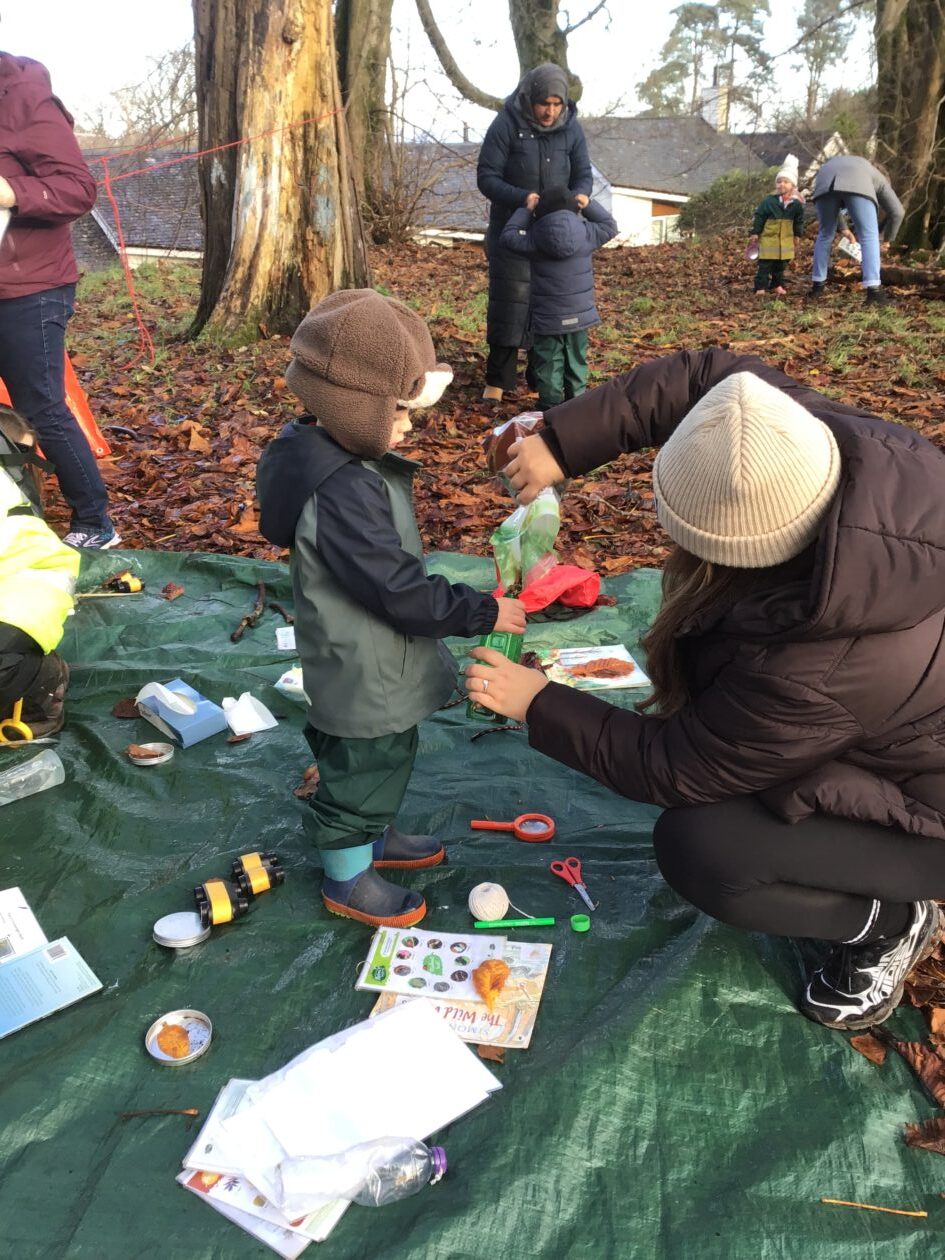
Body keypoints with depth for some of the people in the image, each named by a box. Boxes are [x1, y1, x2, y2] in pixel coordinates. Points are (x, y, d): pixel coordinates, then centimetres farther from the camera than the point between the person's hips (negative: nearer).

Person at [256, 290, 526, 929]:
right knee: (365, 768, 11)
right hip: (364, 678, -10)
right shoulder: (343, 493, -33)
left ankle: (375, 837, 51)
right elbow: (399, 589, -31)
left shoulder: (338, 457, 0)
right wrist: (483, 612, -21)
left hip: (374, 667, 10)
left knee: (387, 758, 28)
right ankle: (348, 877, 34)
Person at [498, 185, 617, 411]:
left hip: (547, 319, -2)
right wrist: (589, 205, 17)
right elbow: (610, 226, 12)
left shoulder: (534, 241, -12)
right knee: (576, 360, 15)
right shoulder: (586, 235, -6)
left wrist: (525, 210, 9)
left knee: (548, 363, 4)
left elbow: (507, 237, 3)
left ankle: (550, 406, 3)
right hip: (579, 316, 2)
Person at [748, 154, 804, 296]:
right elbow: (759, 217, -6)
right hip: (768, 239, -4)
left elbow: (799, 222, 12)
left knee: (781, 265, 13)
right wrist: (755, 233, -7)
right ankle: (760, 287, -2)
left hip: (786, 241, 4)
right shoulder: (769, 201, -10)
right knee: (765, 265, -4)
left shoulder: (797, 204, 1)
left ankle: (776, 285, 25)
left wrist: (798, 235, 15)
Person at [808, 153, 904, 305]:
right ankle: (873, 289, -4)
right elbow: (897, 212, 32)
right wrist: (887, 239, 44)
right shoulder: (878, 177, 38)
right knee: (869, 236, 5)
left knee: (825, 234, 22)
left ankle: (817, 286, 22)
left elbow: (829, 210, 47)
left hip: (825, 182, 3)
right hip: (856, 186, -3)